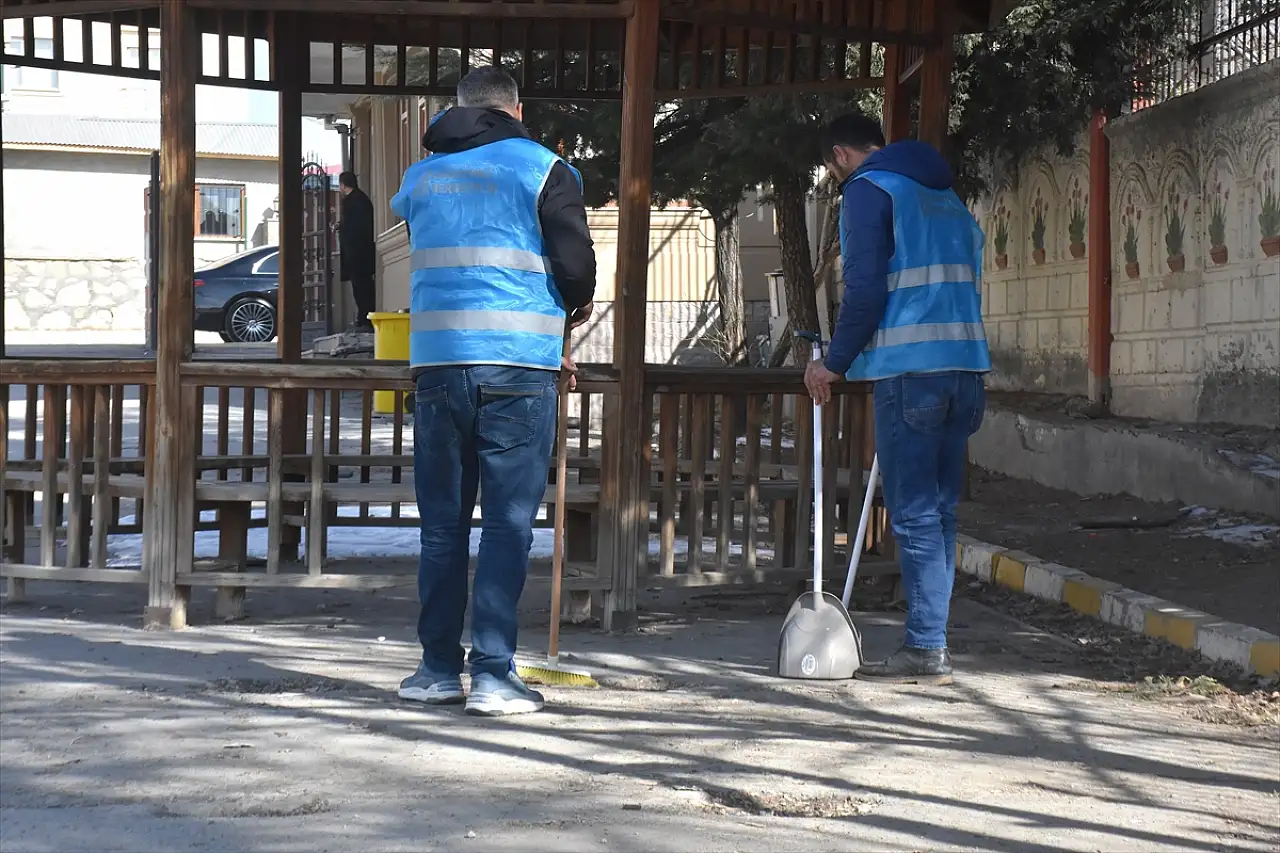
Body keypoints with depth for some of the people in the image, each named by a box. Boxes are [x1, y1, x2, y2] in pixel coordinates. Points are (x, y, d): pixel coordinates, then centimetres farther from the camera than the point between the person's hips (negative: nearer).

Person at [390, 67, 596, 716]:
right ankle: (492, 674, -2)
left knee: (442, 524, 11)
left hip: (437, 363, 4)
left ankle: (438, 669, 16)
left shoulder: (420, 176, 15)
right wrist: (574, 308, 19)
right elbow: (577, 267, -6)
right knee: (508, 523, 0)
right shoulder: (541, 169, 1)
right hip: (518, 367, -4)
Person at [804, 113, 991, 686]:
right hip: (965, 363, 8)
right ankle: (929, 643, 14)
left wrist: (836, 362, -1)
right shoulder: (945, 194, 23)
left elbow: (865, 288, -11)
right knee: (939, 511, 11)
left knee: (915, 515, -6)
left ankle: (926, 650, -6)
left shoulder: (868, 188, -1)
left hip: (910, 370, -8)